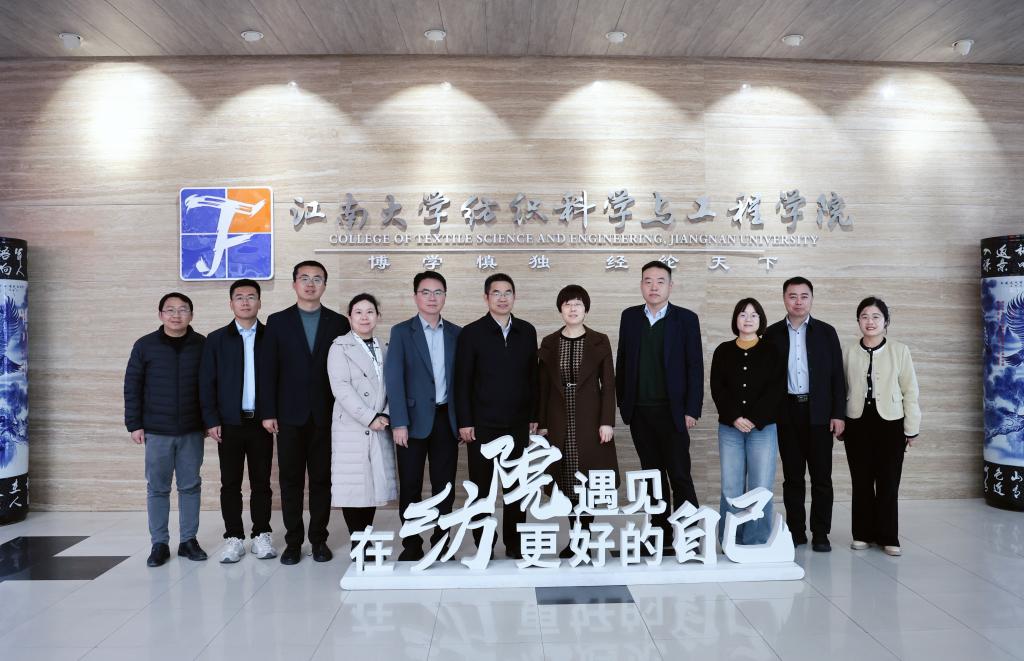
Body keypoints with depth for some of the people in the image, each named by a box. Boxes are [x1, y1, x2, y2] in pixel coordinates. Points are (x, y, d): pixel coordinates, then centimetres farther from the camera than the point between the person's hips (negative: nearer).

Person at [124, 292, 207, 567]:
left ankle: (189, 540, 19)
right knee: (157, 488, 6)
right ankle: (159, 543, 17)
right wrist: (134, 424, -2)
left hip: (192, 431, 1)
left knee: (190, 486, 8)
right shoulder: (145, 345, -1)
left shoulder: (202, 345, 0)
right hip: (156, 431, 0)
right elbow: (132, 387, 1)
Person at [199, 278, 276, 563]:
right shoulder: (216, 339, 4)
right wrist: (211, 420, -5)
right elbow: (206, 382, 1)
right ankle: (233, 537, 15)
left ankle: (261, 535, 17)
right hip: (229, 423, 0)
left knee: (261, 482, 7)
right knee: (230, 483, 5)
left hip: (261, 422, 0)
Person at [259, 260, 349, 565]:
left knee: (322, 479, 6)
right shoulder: (278, 321, 5)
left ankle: (319, 539, 17)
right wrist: (268, 412, -5)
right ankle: (293, 541, 15)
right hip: (290, 415, 0)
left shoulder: (339, 322, 5)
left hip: (326, 415, 0)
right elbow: (267, 369, 2)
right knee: (291, 480, 6)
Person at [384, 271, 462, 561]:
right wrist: (399, 422, -14)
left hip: (446, 419, 2)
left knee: (444, 485, 7)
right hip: (414, 419, -2)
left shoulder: (457, 333, 9)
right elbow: (394, 379, -7)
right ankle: (411, 544, 16)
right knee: (410, 486, 4)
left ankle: (441, 541, 20)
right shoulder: (401, 332, 1)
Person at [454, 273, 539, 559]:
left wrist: (534, 415, 6)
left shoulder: (527, 331, 7)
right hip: (482, 424, -3)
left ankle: (514, 543, 20)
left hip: (517, 423, 3)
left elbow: (533, 375, 9)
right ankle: (483, 545, 18)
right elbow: (462, 381, -4)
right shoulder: (471, 333, -2)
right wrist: (464, 423, -8)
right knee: (481, 487, 5)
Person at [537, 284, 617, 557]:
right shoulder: (549, 343, 6)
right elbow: (543, 387, 6)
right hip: (559, 422, 2)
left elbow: (608, 384, 0)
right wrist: (542, 424, 2)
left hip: (590, 420, -1)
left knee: (588, 478, -2)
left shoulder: (599, 341, 2)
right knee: (566, 481, 2)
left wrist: (607, 421, -8)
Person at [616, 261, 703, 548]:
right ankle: (661, 535, 19)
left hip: (672, 411, -3)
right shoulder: (629, 317, 8)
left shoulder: (686, 319, -2)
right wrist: (622, 402, 7)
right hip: (639, 412, 3)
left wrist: (692, 410, -9)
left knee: (679, 475, -2)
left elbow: (695, 367, -4)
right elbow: (622, 361, 11)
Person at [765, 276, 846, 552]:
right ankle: (796, 531, 16)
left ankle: (820, 534, 12)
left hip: (819, 414, 0)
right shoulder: (772, 334, 5)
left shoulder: (826, 332, 5)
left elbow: (837, 375, 4)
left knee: (821, 476, 3)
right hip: (786, 414, 0)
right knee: (792, 476, 7)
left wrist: (839, 414, -3)